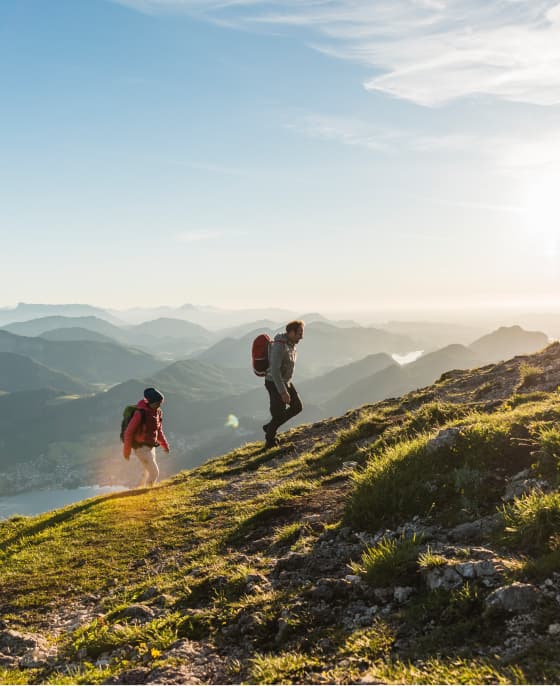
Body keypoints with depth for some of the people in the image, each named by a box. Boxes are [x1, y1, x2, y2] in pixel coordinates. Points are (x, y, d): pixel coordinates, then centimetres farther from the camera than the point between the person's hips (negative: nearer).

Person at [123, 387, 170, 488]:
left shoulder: (158, 412, 2)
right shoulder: (140, 413, -22)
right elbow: (129, 432, -18)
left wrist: (164, 445, 13)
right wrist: (126, 451, -13)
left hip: (151, 447, 8)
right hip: (141, 448, -8)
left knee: (149, 473, 18)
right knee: (154, 472, -11)